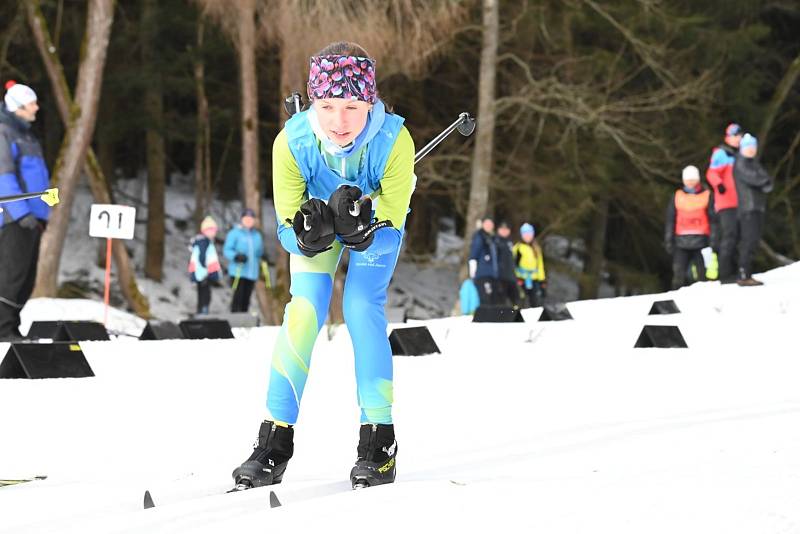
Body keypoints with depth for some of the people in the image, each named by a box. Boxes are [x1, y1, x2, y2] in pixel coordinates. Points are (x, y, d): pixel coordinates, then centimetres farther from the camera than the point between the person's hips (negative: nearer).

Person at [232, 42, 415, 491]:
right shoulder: (292, 142, -34)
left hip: (375, 221, -1)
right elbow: (287, 227, -24)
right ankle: (275, 442, -7)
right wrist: (308, 232, -44)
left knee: (363, 312, -15)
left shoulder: (394, 140, -37)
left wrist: (361, 229, -48)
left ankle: (379, 441, -5)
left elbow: (391, 228, -29)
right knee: (304, 313, -12)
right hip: (316, 219, 1)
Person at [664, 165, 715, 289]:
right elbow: (670, 220, 14)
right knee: (679, 274, -6)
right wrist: (668, 241, 7)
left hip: (700, 240, -2)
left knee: (703, 274, -3)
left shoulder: (707, 195, 6)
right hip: (681, 242, 2)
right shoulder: (676, 196, 13)